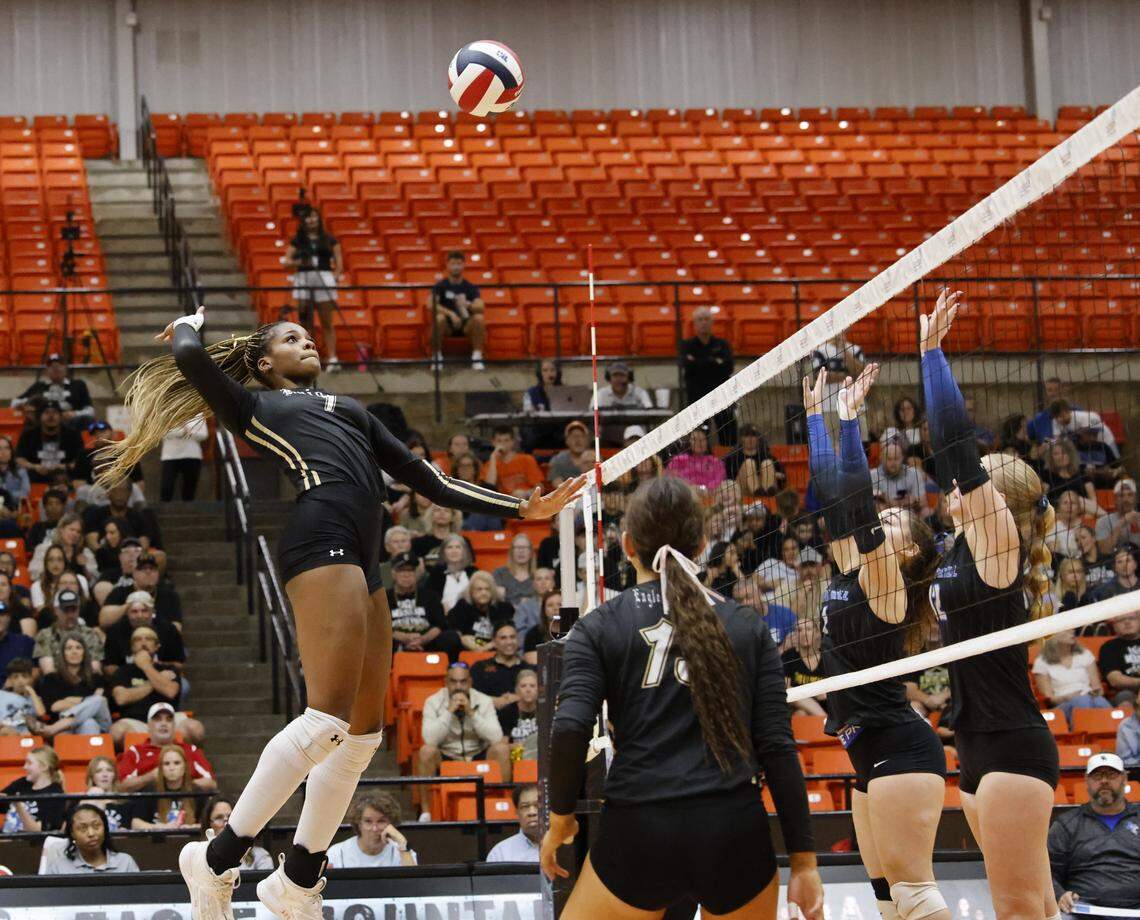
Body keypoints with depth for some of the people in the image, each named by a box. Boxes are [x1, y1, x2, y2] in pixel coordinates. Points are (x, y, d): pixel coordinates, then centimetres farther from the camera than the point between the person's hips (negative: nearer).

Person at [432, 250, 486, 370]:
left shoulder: (470, 287, 2)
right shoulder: (441, 285, 0)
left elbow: (480, 307, -12)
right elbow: (432, 305, -15)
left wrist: (468, 305, -35)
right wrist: (451, 314, -29)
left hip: (466, 325, 1)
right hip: (448, 324, -1)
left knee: (479, 318, -29)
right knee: (439, 318, -34)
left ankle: (477, 357, -23)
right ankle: (437, 356, -20)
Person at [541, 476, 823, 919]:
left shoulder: (598, 628, 5)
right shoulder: (747, 627, 10)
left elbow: (570, 730, -9)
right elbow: (777, 747, 4)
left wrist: (560, 819, 5)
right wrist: (804, 860, 6)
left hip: (639, 834, -1)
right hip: (736, 833, 2)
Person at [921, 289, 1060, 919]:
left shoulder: (997, 539, -8)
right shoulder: (969, 544, 14)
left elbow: (957, 445, -15)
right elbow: (949, 451, 20)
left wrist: (932, 350, -11)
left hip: (1012, 747, -9)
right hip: (979, 749, 9)